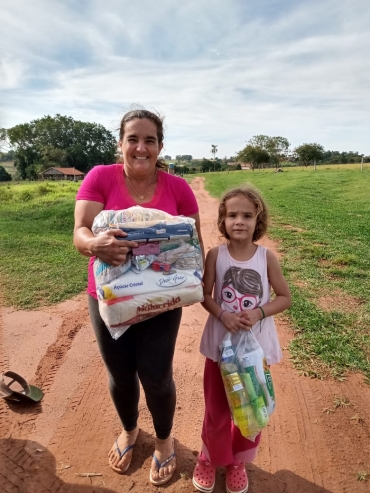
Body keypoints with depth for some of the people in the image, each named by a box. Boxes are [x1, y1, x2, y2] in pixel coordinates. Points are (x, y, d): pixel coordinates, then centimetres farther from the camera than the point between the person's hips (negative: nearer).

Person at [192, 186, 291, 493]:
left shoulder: (267, 257, -10)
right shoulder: (215, 255, -10)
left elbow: (285, 298, -3)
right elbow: (205, 295, -4)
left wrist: (258, 312, -19)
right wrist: (223, 315, -22)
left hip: (257, 344, 1)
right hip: (221, 343, 0)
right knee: (217, 407, 16)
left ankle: (238, 461, 45)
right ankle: (210, 458, 44)